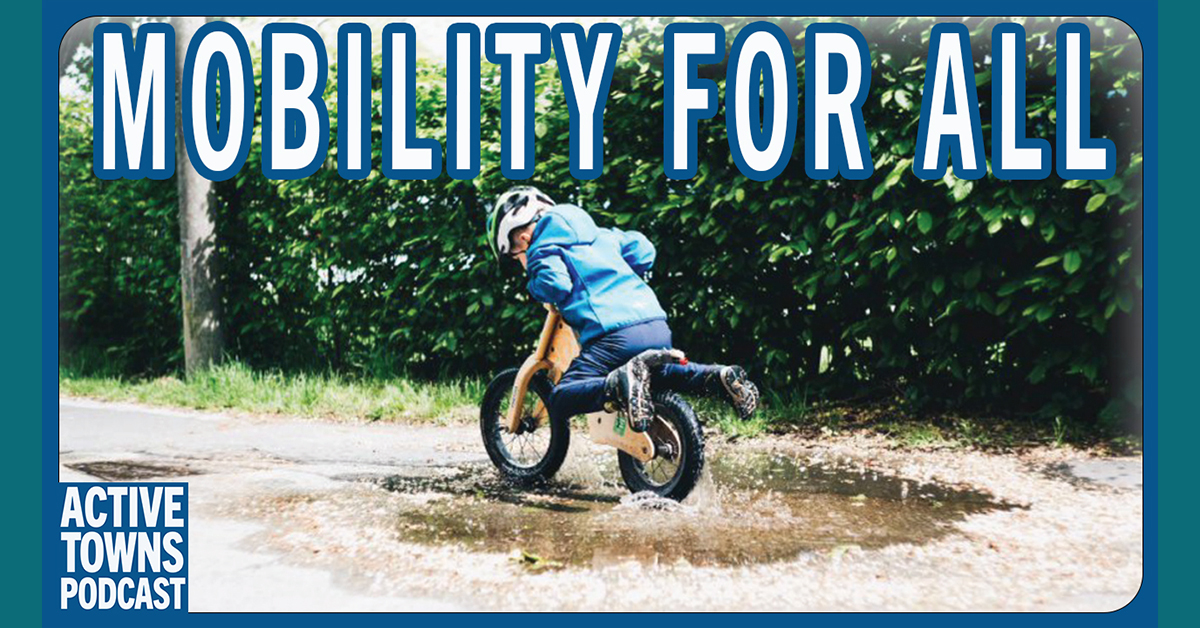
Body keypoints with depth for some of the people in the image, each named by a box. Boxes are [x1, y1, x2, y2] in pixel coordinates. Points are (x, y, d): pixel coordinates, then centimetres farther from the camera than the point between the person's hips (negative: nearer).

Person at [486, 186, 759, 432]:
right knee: (660, 374, 38)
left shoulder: (542, 247, 5)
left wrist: (535, 287, 10)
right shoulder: (596, 233, 28)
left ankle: (621, 383, -36)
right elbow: (642, 249, 29)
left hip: (613, 334, -8)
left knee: (560, 400, -8)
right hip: (658, 325, 8)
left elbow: (554, 285, -12)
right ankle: (722, 375, 10)